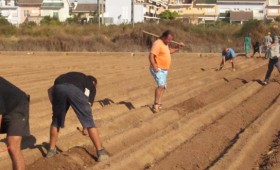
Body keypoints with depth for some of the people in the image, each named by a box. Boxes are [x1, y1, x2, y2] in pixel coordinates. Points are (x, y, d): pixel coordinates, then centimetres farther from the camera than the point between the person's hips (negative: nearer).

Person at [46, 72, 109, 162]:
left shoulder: (74, 76, 44)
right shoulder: (91, 85, 36)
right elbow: (88, 105, 28)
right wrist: (86, 125, 37)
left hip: (58, 87, 3)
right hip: (75, 89, -3)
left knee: (56, 120, 24)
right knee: (89, 122, 11)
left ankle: (51, 150, 33)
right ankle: (101, 152, 12)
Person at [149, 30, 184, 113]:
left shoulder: (165, 43, 13)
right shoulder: (158, 44, -18)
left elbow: (169, 51, 31)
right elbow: (151, 56, -26)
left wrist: (178, 48, 17)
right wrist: (154, 67, -34)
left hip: (164, 70, 10)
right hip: (158, 69, -10)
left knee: (163, 87, 14)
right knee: (161, 85, -24)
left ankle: (158, 104, 23)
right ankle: (156, 105, -21)